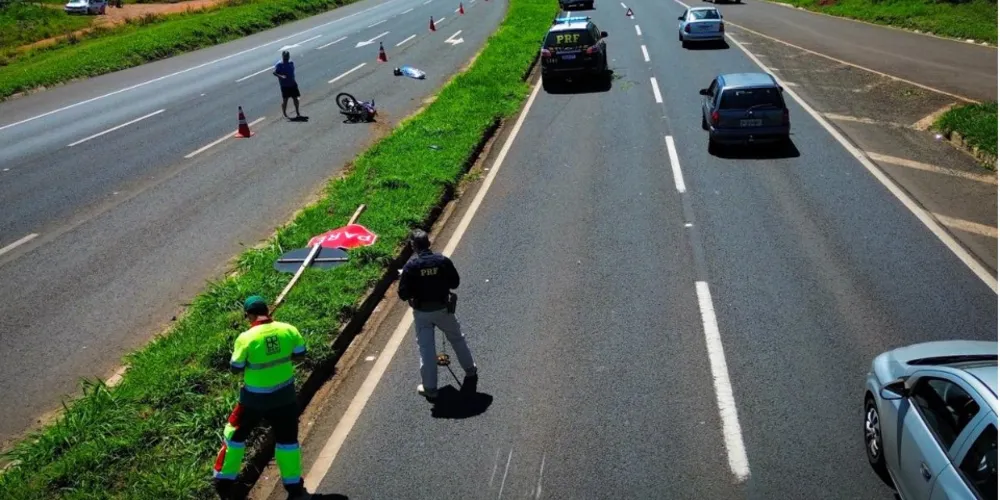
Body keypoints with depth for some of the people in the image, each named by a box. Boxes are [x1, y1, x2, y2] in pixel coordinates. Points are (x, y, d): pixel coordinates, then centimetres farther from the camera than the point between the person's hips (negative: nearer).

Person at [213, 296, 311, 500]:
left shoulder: (246, 338, -19)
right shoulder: (288, 330, -11)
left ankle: (223, 482, 29)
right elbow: (300, 353, 3)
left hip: (255, 398, -2)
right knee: (287, 438, 17)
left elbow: (236, 368, -9)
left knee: (236, 434, 19)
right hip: (284, 395, 2)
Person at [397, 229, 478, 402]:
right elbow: (454, 283, -2)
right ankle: (471, 371, 42)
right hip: (443, 309, 2)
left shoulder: (411, 266, -18)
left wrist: (404, 277, 4)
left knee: (426, 349, 7)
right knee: (457, 339, 24)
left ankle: (430, 389, 11)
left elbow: (403, 295, -14)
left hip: (422, 313, -2)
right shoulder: (443, 261, -13)